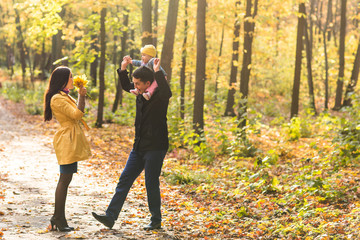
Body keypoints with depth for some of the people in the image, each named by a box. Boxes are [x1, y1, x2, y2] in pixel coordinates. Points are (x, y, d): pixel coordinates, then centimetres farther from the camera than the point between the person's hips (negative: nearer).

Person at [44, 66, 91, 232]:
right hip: (67, 140, -11)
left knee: (65, 180, 11)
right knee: (65, 179, -9)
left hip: (71, 141, 11)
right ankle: (59, 219, -6)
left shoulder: (65, 96, 19)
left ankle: (58, 218, 16)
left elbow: (76, 113, 28)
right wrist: (81, 96, -12)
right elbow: (77, 114, -22)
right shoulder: (57, 98, -15)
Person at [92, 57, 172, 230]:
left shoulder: (159, 96, -13)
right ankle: (110, 217, 5)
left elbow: (167, 93, -38)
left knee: (151, 184, -2)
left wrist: (158, 72, -37)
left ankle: (156, 221, 14)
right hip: (139, 147, 8)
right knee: (124, 179, 4)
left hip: (155, 148, -8)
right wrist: (123, 69, 10)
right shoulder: (141, 94, 8)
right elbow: (126, 86, 25)